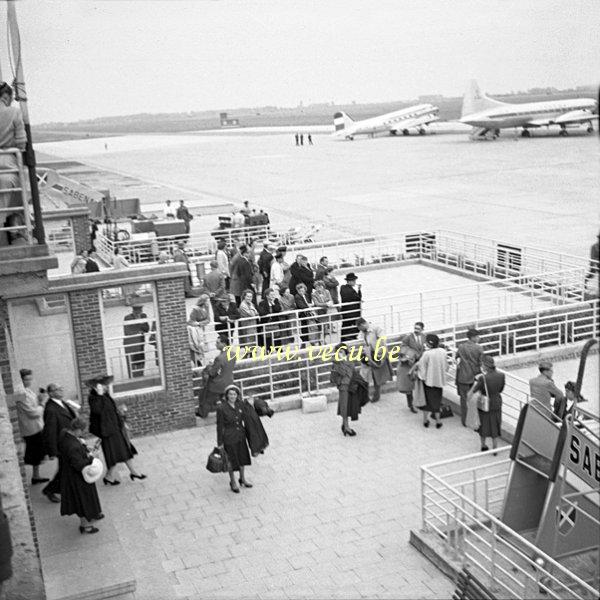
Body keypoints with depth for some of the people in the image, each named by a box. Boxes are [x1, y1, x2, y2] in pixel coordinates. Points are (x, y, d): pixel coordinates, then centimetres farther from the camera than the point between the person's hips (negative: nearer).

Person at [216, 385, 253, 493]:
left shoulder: (239, 404, -8)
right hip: (229, 437, -5)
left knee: (242, 456, 20)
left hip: (240, 434, 5)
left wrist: (245, 431, 12)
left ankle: (243, 478, 43)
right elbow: (220, 426, -15)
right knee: (232, 460, 10)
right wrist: (220, 443, -10)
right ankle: (232, 482, 34)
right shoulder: (221, 408, -22)